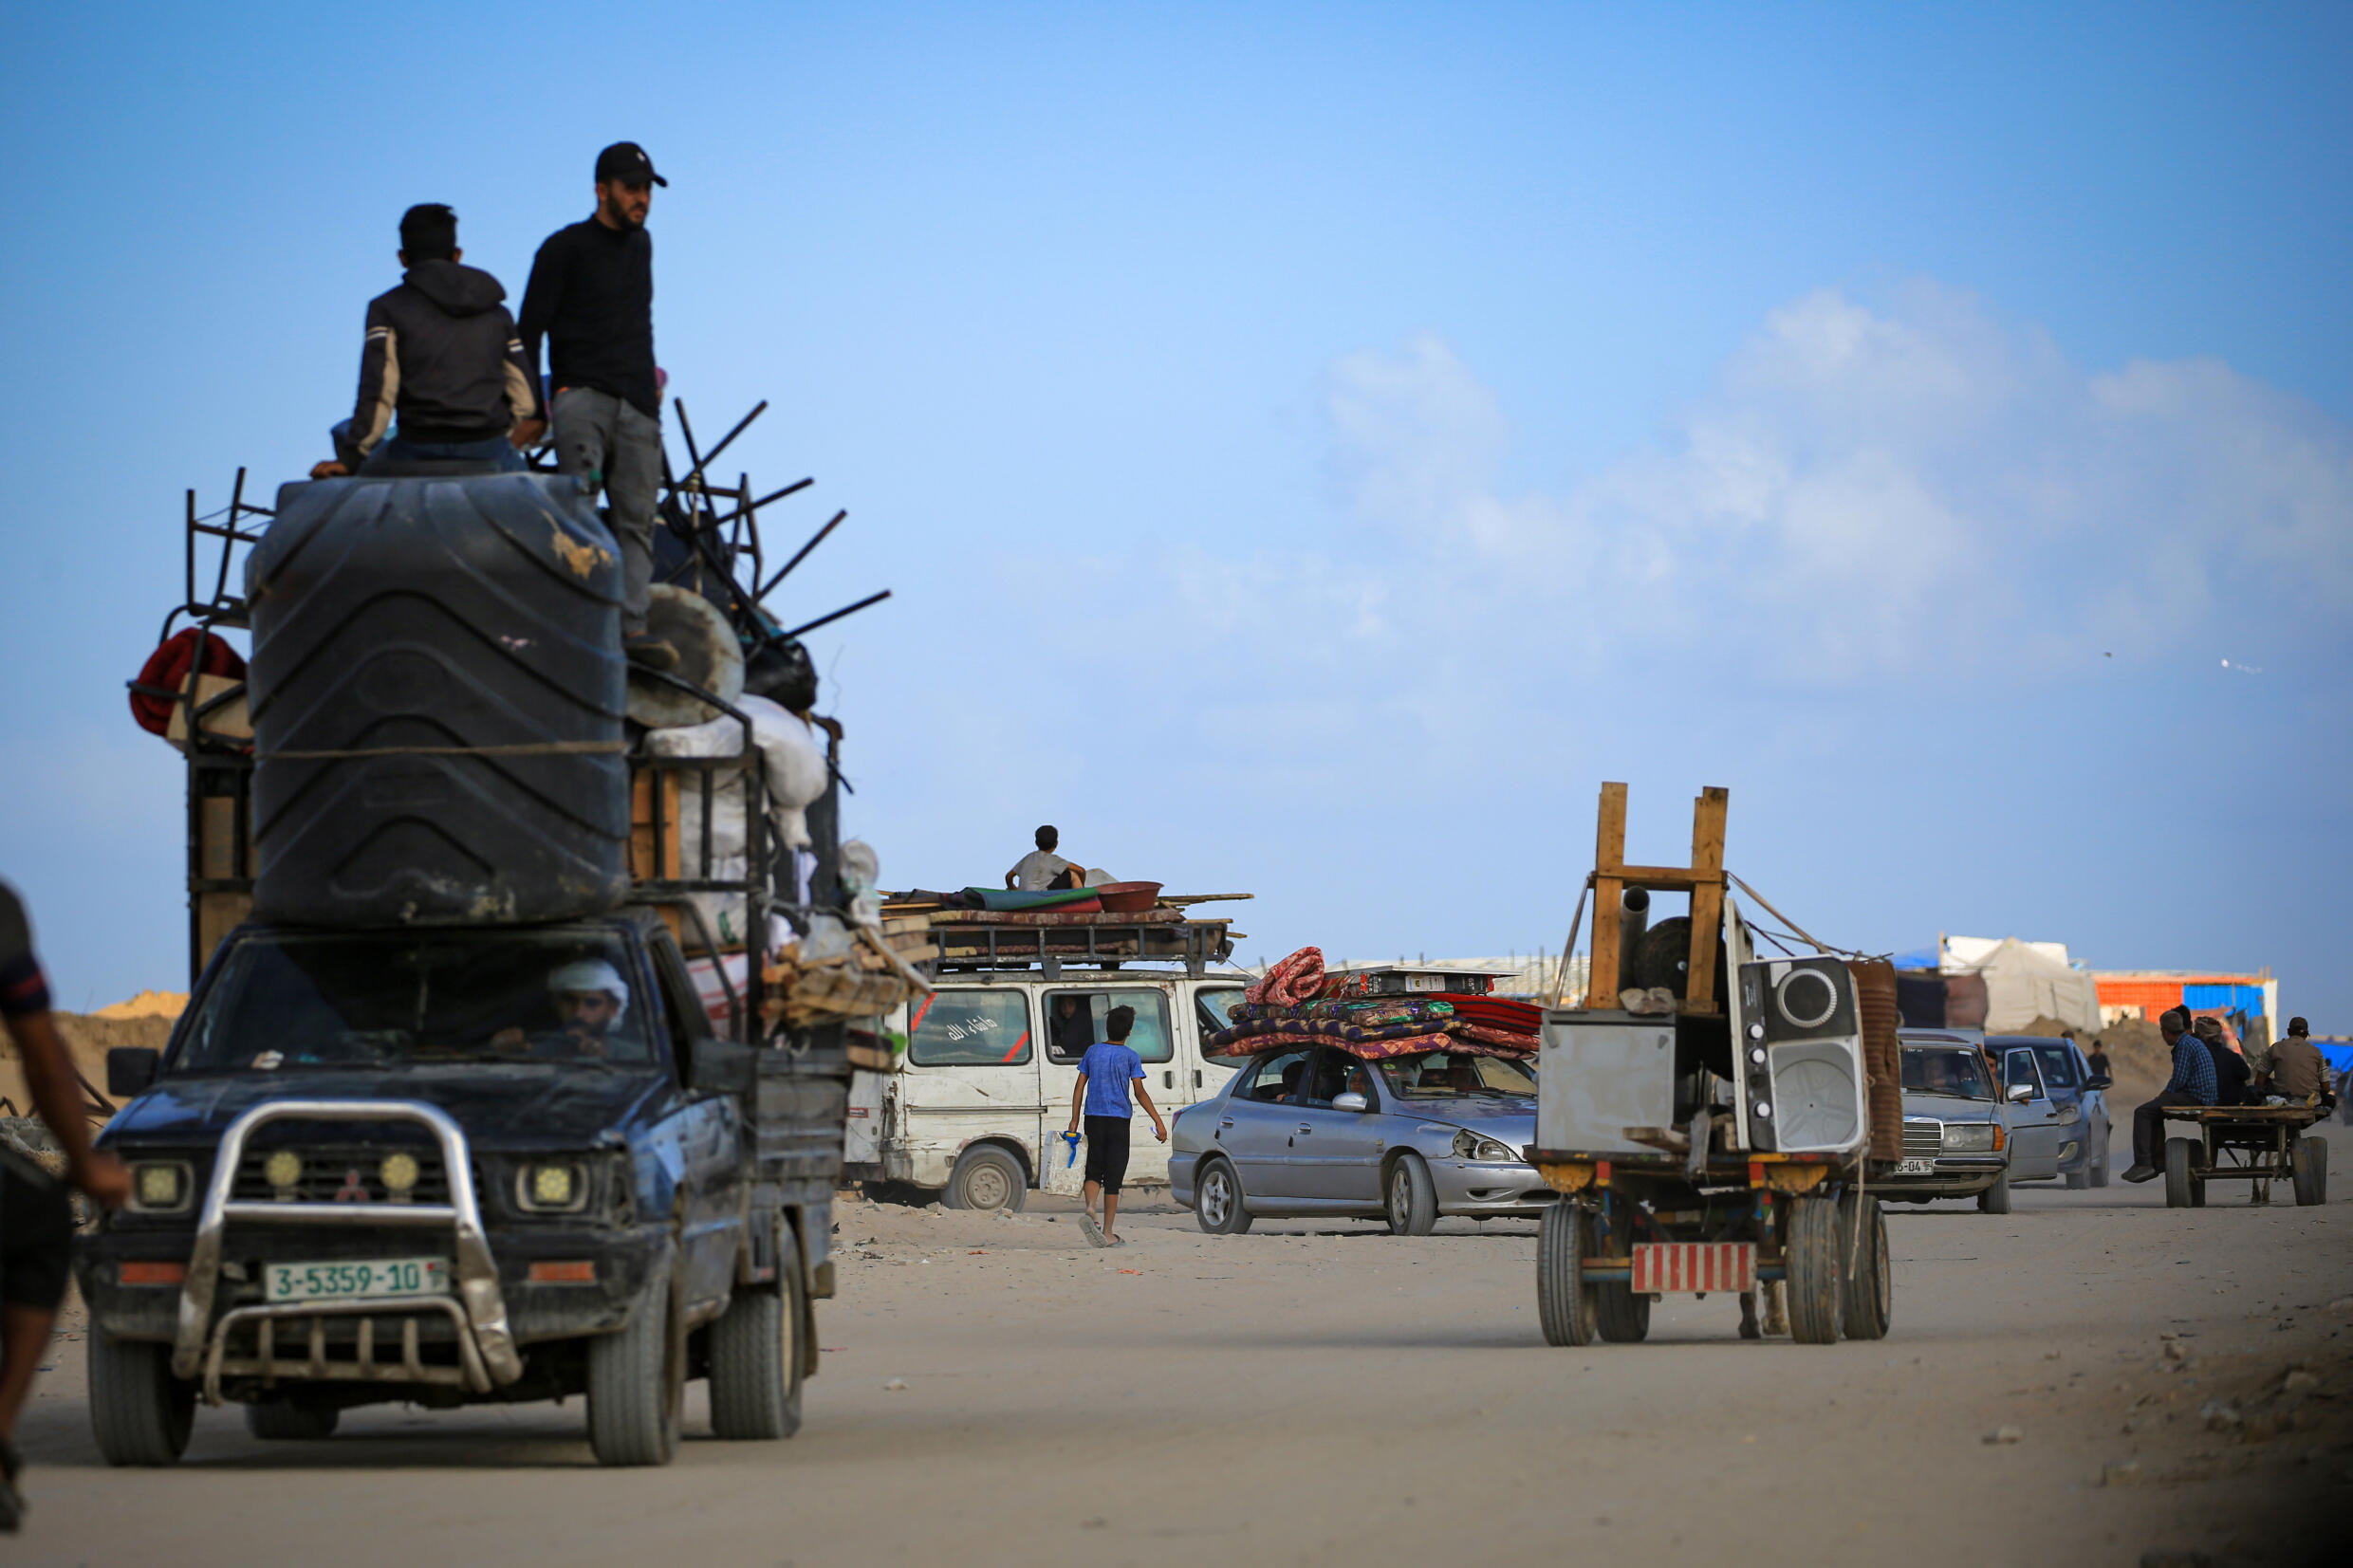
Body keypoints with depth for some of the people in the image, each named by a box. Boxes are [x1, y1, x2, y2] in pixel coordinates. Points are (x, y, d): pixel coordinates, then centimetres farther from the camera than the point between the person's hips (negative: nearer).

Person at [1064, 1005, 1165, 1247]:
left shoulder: (1093, 1051, 6)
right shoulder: (1130, 1057, -3)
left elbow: (1079, 1087, 6)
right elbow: (1140, 1092, -9)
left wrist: (1074, 1120, 10)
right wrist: (1158, 1121, -6)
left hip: (1094, 1118, 3)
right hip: (1118, 1119, -3)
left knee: (1094, 1170, 12)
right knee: (1114, 1175, 1)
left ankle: (1090, 1208, -17)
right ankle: (1108, 1233, 2)